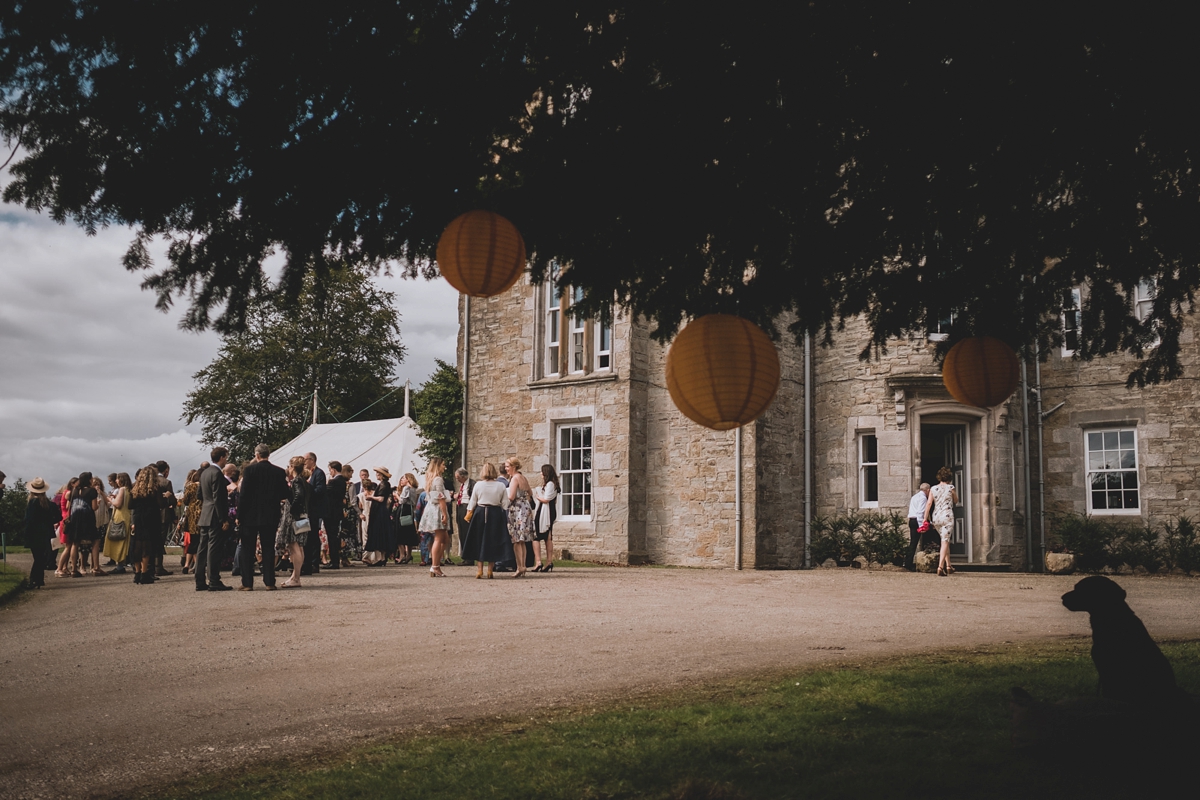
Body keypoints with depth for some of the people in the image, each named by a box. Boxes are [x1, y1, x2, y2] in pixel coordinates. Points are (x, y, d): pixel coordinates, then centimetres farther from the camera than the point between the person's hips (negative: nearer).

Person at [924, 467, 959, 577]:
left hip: (936, 517, 4)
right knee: (945, 541, -7)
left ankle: (948, 566, 24)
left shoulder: (933, 489, 4)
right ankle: (940, 567, -21)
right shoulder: (951, 488, -2)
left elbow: (929, 504, 0)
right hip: (947, 516, -4)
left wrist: (925, 519, 2)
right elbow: (956, 501, 12)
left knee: (945, 540, 19)